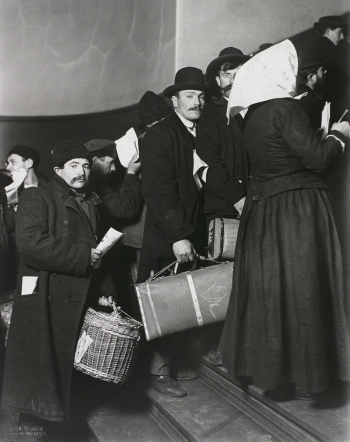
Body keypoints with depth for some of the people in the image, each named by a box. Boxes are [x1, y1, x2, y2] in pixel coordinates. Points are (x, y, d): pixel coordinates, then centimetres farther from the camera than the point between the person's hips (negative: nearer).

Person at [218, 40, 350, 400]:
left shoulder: (252, 114, 10)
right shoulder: (285, 109, -15)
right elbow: (317, 158, -16)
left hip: (262, 208, 8)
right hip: (296, 211, -8)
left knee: (265, 290, 13)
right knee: (299, 292, 2)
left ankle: (262, 369, 25)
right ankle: (302, 377, 14)